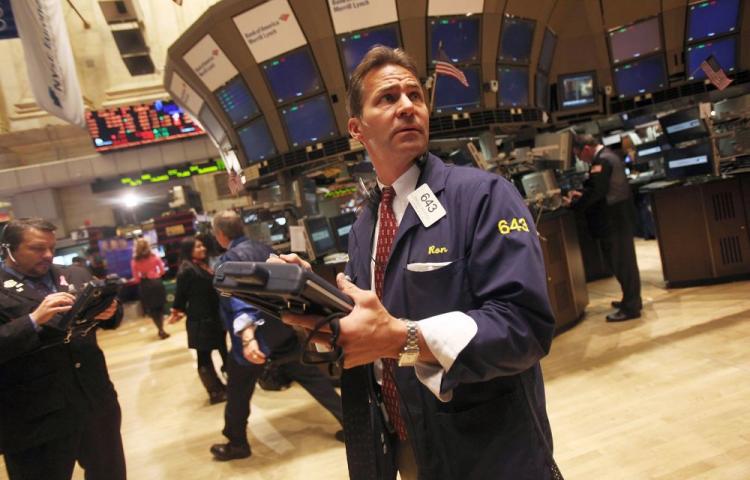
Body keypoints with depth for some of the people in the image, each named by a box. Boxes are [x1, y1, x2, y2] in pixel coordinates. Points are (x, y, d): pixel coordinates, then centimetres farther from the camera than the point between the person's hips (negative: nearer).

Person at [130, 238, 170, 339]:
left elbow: (136, 279, -5)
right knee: (160, 307, 14)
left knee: (151, 309, 13)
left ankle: (161, 330, 13)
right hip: (156, 283, 0)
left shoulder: (134, 262, -8)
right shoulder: (155, 257, -5)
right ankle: (161, 330, 14)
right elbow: (162, 271, 1)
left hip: (144, 286, 0)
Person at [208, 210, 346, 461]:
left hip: (256, 334, -6)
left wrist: (247, 337, -35)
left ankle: (237, 443, 27)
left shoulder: (230, 259, -12)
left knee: (238, 391, 13)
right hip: (285, 327, 7)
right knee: (311, 375, 13)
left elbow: (238, 299, -25)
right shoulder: (265, 248, 8)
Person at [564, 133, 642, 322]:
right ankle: (632, 299, 28)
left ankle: (630, 307, 3)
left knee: (621, 262, -4)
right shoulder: (607, 155, 15)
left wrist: (573, 204, -12)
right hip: (619, 216, 11)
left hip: (614, 219, -11)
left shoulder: (601, 161, -19)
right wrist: (581, 195, 11)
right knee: (624, 260, 17)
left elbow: (595, 192, -24)